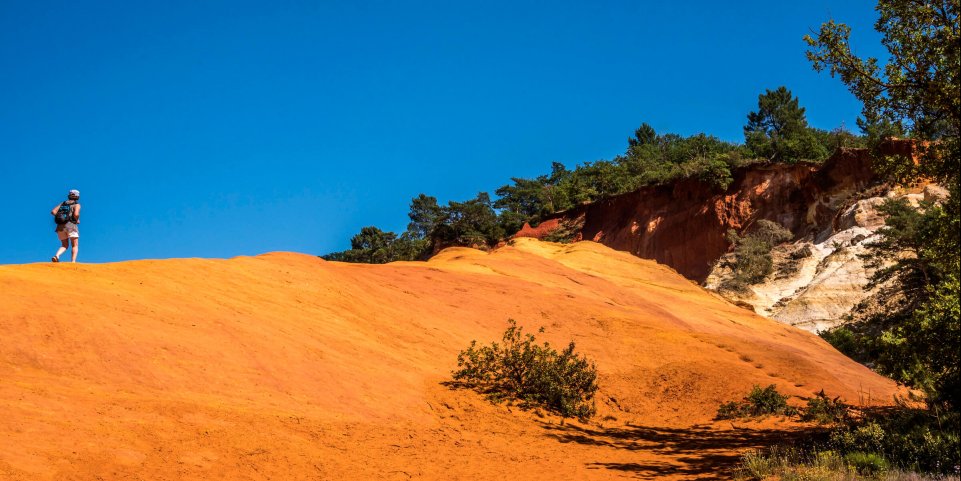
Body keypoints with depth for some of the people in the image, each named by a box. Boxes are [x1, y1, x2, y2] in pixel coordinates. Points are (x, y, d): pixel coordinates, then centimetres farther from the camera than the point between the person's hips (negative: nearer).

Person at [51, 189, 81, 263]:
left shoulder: (62, 204, 19)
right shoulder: (77, 205, 3)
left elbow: (53, 212, 6)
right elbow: (76, 214, -16)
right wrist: (77, 220, 3)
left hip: (60, 226, 5)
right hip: (71, 225, -5)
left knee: (65, 246, 15)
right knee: (75, 245, 2)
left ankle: (57, 255, -14)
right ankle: (73, 262, -15)